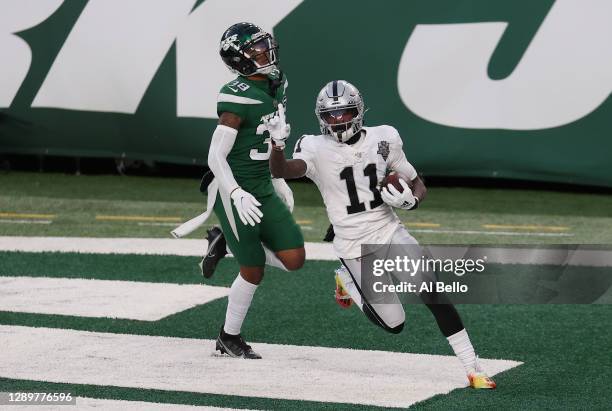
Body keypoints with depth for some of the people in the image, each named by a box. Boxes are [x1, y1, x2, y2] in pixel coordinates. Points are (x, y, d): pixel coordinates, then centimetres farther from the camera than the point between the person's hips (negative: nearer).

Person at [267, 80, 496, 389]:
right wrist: (276, 142, -49)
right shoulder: (316, 149, -9)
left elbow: (418, 185, 10)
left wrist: (411, 200, -14)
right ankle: (348, 282, 28)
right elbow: (281, 171, -29)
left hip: (390, 234, 2)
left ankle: (473, 370, -8)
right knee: (393, 323, -1)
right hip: (355, 248, -2)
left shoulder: (383, 139, 0)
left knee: (435, 294, -16)